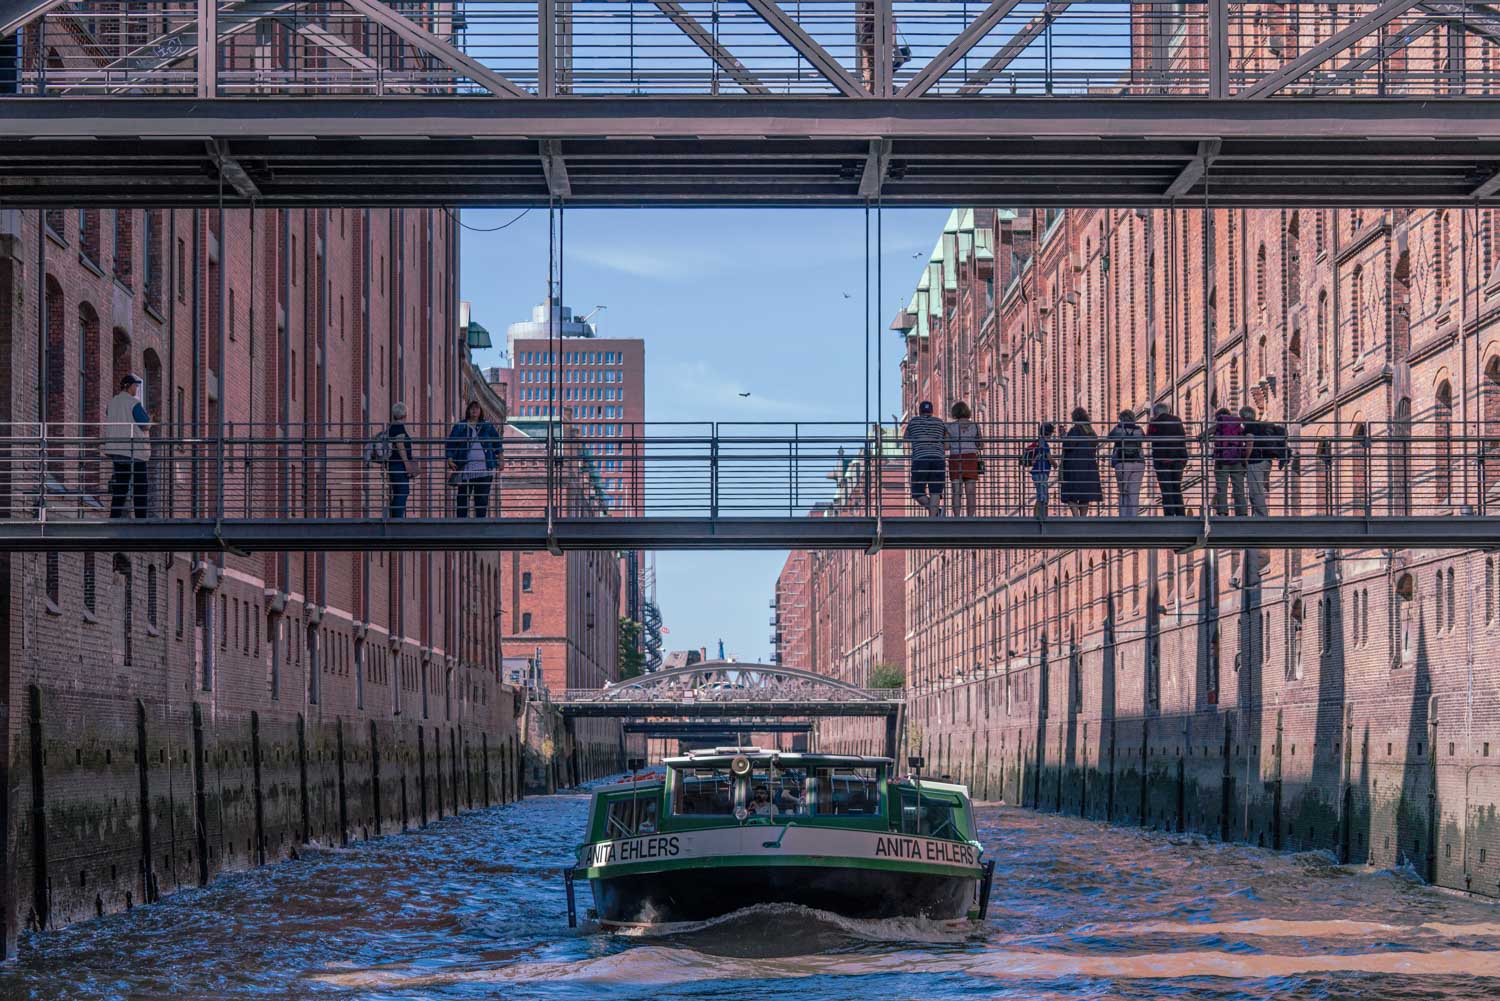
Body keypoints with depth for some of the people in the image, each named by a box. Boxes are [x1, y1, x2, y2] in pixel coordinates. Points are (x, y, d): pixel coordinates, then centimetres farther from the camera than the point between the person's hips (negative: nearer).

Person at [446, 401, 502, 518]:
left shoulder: (488, 427, 10)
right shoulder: (459, 427, 5)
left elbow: (497, 441, 17)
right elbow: (450, 443, 3)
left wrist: (499, 457, 9)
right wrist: (450, 459, -9)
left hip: (484, 469, 1)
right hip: (465, 468, -1)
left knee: (482, 498, 2)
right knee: (463, 496, 0)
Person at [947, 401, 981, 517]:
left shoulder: (950, 426, -1)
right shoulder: (975, 426, 3)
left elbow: (946, 446, -3)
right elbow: (979, 445, 8)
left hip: (955, 459, -1)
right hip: (971, 459, 1)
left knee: (957, 492, 0)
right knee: (971, 493, 0)